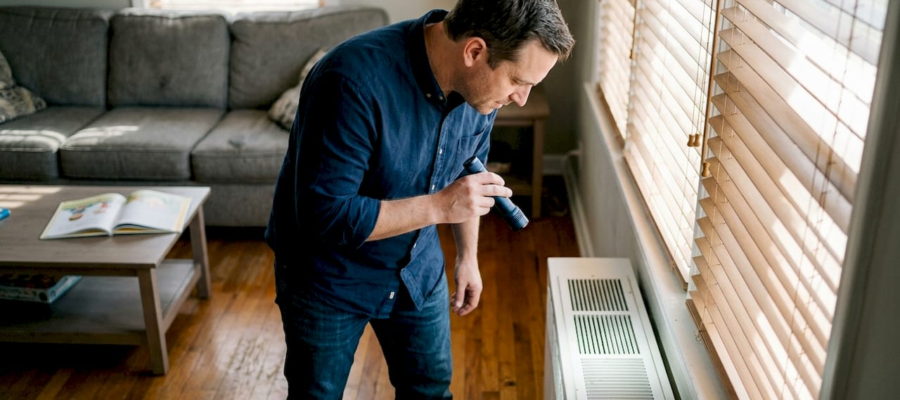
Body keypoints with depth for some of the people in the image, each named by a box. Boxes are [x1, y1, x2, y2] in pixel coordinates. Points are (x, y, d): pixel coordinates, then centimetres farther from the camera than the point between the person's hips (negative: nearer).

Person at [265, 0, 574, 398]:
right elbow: (324, 216, -33)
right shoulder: (355, 81, -34)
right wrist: (438, 206, -34)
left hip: (418, 268, 5)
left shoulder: (480, 86, -13)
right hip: (328, 277, -5)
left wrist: (467, 254, 11)